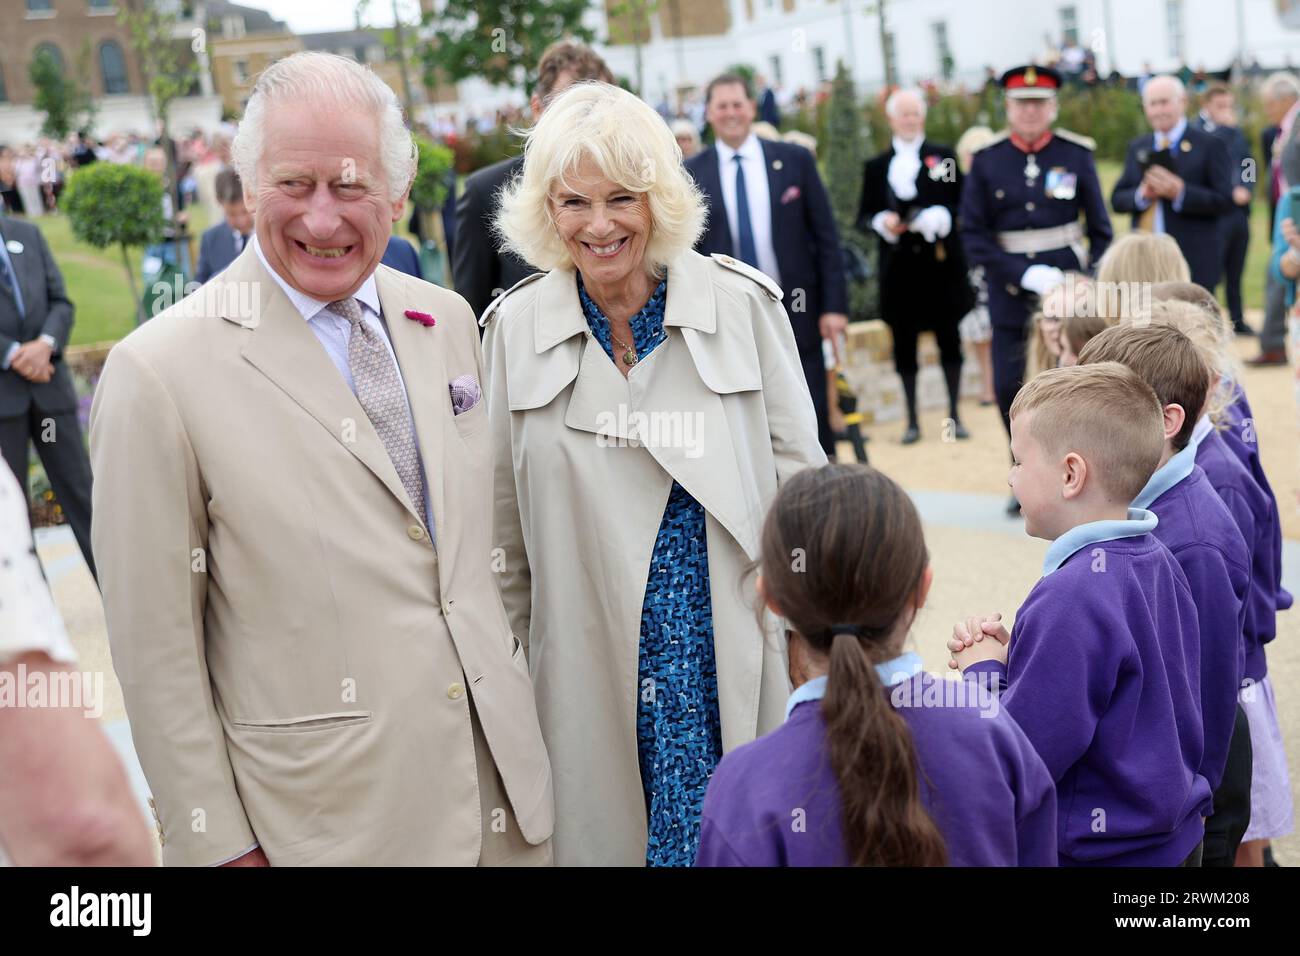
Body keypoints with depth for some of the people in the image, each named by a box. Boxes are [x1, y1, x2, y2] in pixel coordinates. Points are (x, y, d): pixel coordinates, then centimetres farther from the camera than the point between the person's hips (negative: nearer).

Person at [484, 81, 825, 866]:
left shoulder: (743, 304, -3)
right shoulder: (513, 329, 1)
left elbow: (799, 479, 2)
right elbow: (505, 525, 6)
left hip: (737, 656, -1)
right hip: (593, 674, 1)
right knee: (607, 830, 6)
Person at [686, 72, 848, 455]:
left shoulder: (794, 160, 2)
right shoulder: (691, 173, 3)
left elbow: (826, 237, 2)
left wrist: (834, 305, -5)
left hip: (796, 310, 0)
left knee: (812, 423, 4)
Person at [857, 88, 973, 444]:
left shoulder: (944, 157, 5)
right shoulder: (876, 166, 8)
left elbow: (962, 205, 2)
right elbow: (863, 217, 7)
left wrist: (940, 218, -16)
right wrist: (882, 223, -13)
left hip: (941, 264, -1)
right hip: (899, 267, 1)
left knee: (949, 340, 4)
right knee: (904, 344, 4)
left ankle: (954, 415, 14)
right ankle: (912, 419, 13)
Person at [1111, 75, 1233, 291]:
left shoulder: (1209, 145, 1)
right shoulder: (1137, 147, 16)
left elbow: (1224, 200, -7)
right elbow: (1117, 200, 13)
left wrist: (1180, 192, -19)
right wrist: (1141, 195, -9)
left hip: (1193, 263, -4)